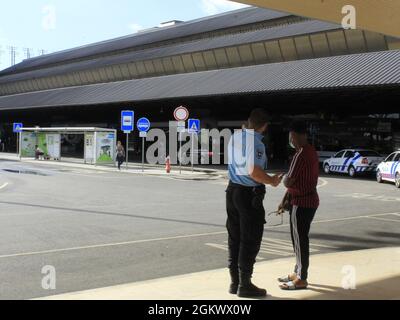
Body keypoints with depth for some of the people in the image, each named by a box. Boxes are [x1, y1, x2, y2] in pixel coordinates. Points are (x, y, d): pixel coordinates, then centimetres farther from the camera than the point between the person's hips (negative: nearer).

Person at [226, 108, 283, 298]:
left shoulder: (235, 136, 7)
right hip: (250, 194, -8)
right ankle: (244, 284, 9)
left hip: (233, 190, 8)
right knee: (250, 240, 3)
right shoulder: (255, 141, -18)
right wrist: (272, 181, -10)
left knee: (234, 238, 14)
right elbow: (253, 171, -25)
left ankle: (234, 282, 22)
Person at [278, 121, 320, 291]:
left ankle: (301, 280, 6)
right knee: (299, 239, 18)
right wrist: (285, 200, 18)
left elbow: (288, 182, -22)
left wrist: (283, 178, 2)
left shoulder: (301, 154, -20)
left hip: (301, 203, -10)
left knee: (300, 240, -2)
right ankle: (297, 273, 29)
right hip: (309, 200, 10)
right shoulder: (311, 152, 12)